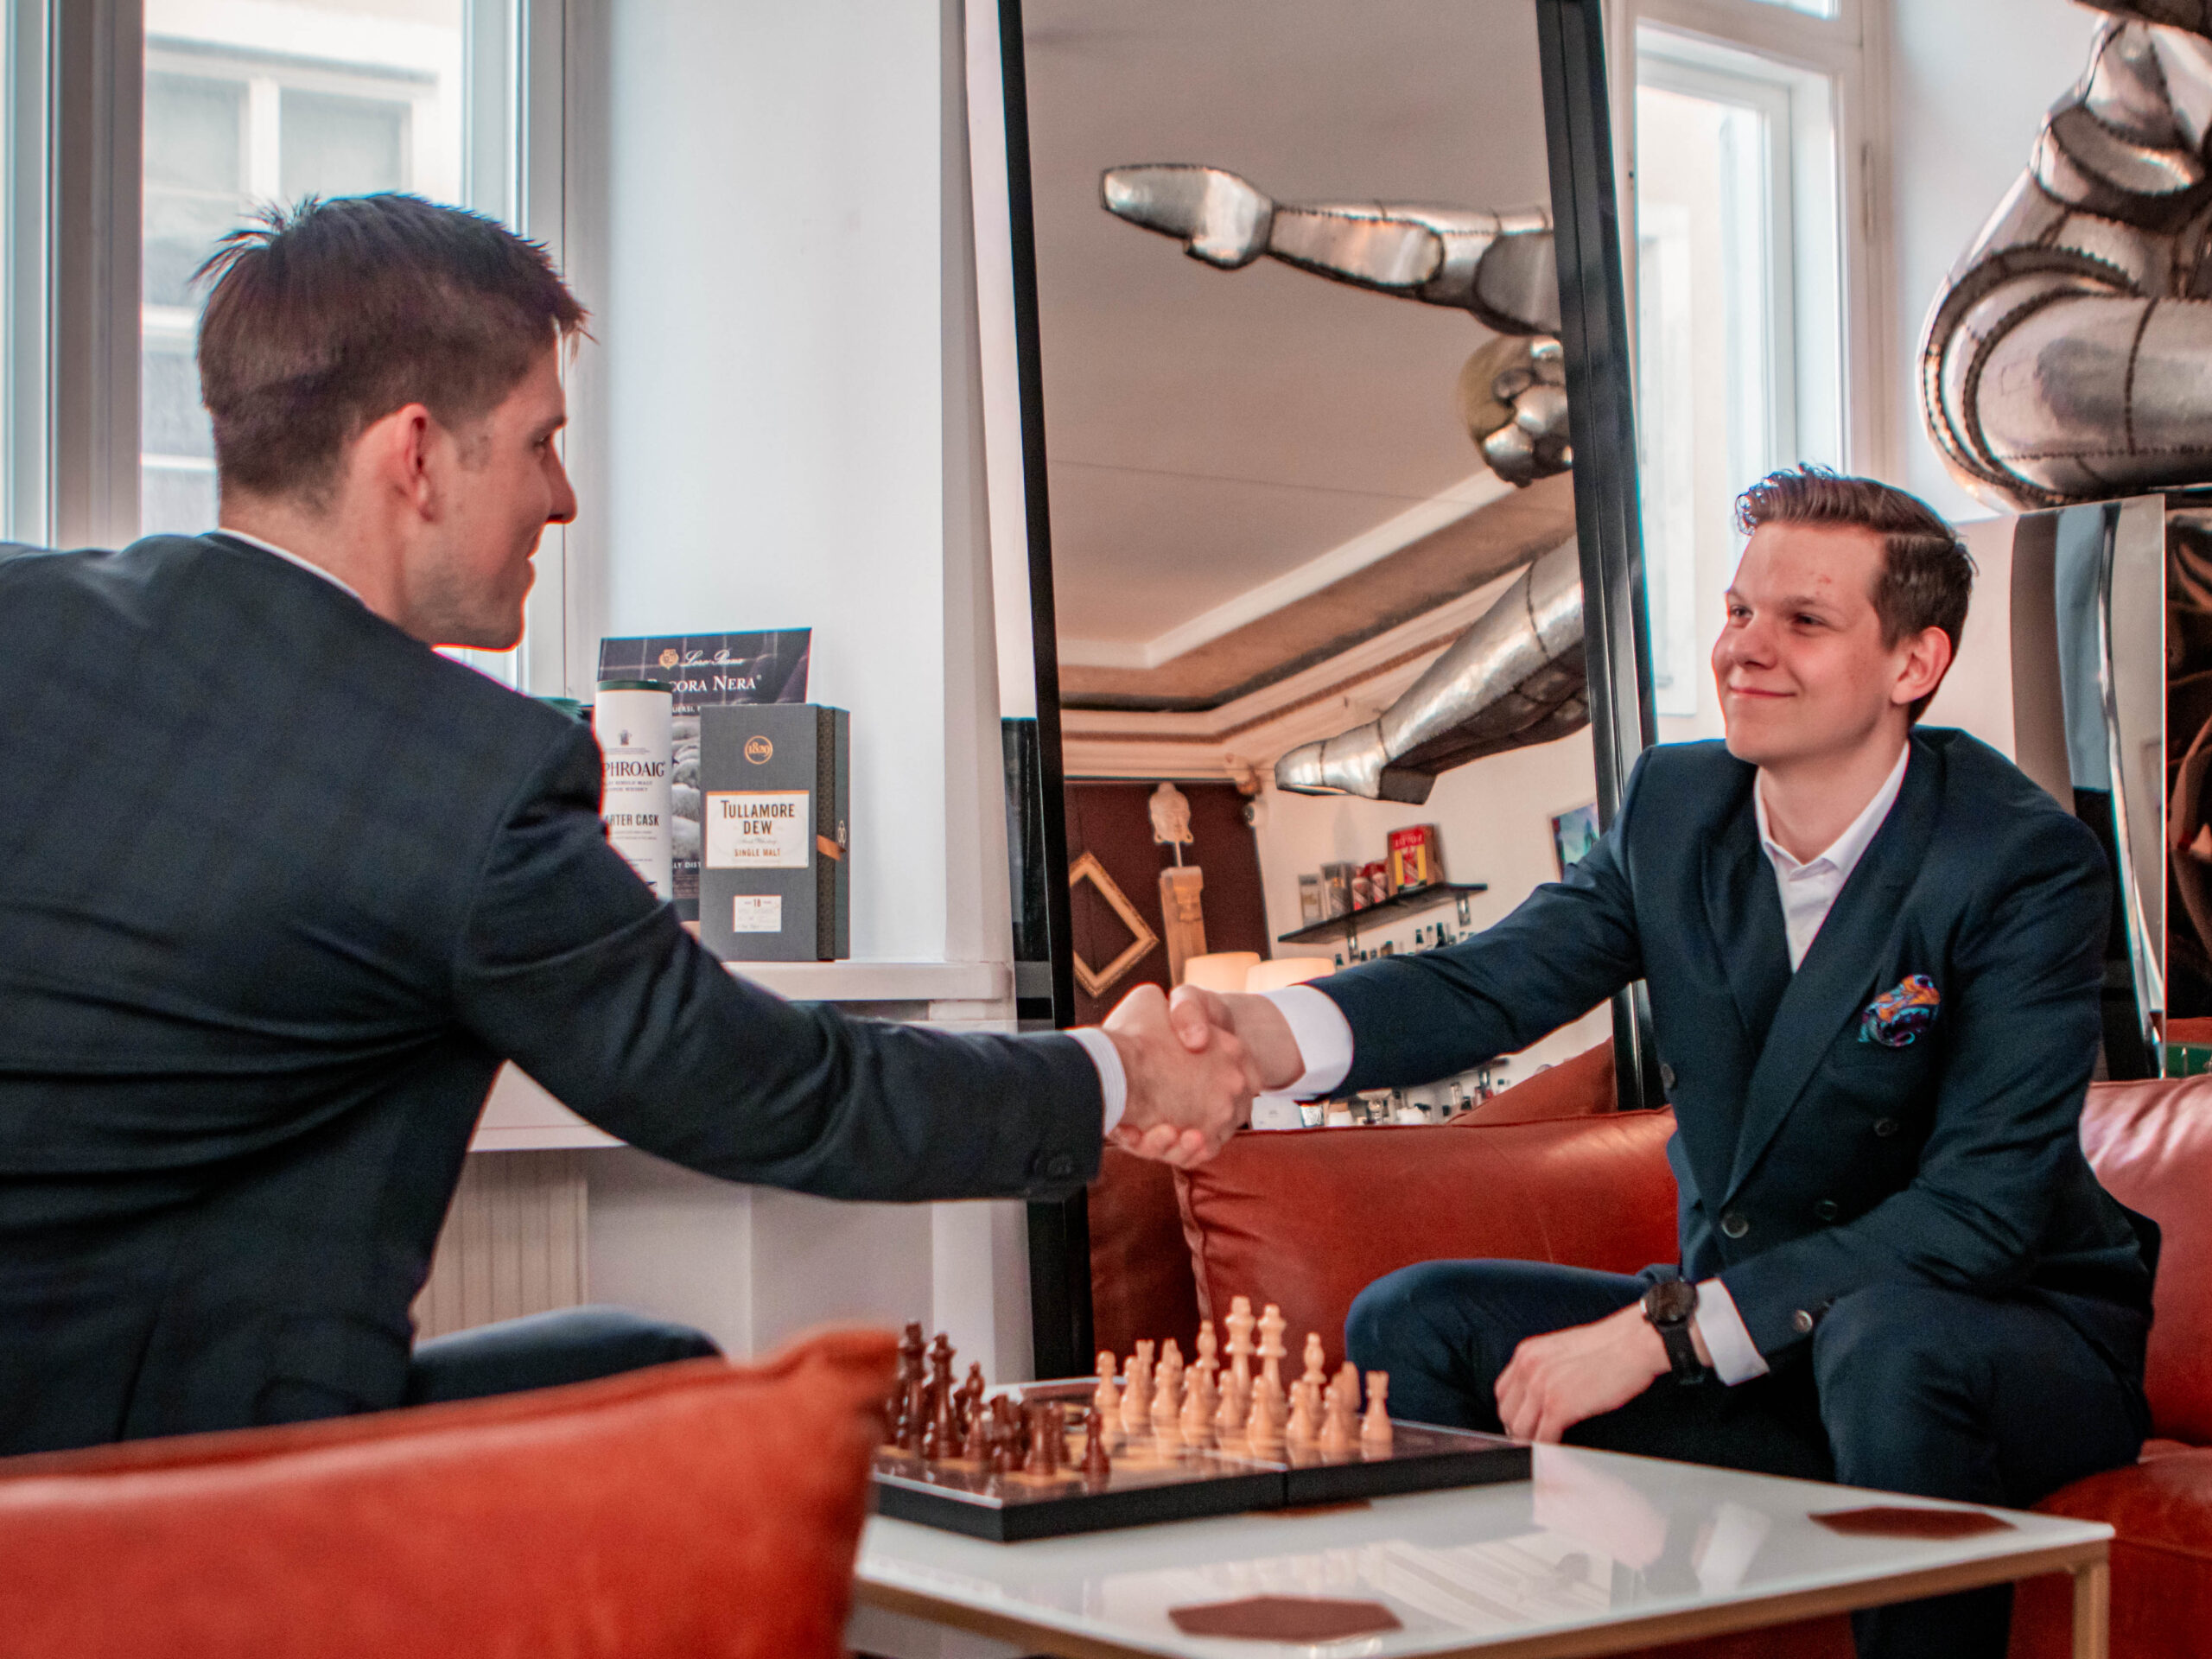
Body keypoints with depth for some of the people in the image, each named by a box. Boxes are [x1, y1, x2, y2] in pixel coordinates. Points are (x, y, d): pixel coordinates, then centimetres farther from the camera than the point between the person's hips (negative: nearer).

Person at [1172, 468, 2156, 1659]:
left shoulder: (2028, 864, -19)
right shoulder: (1677, 804, 0)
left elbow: (1983, 1205, -25)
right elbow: (1491, 982, -11)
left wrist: (1660, 1329, -30)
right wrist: (1262, 1033, -33)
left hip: (2012, 1331, -5)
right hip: (1741, 1329, 6)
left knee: (1887, 1343, -38)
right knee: (1413, 1324, -7)